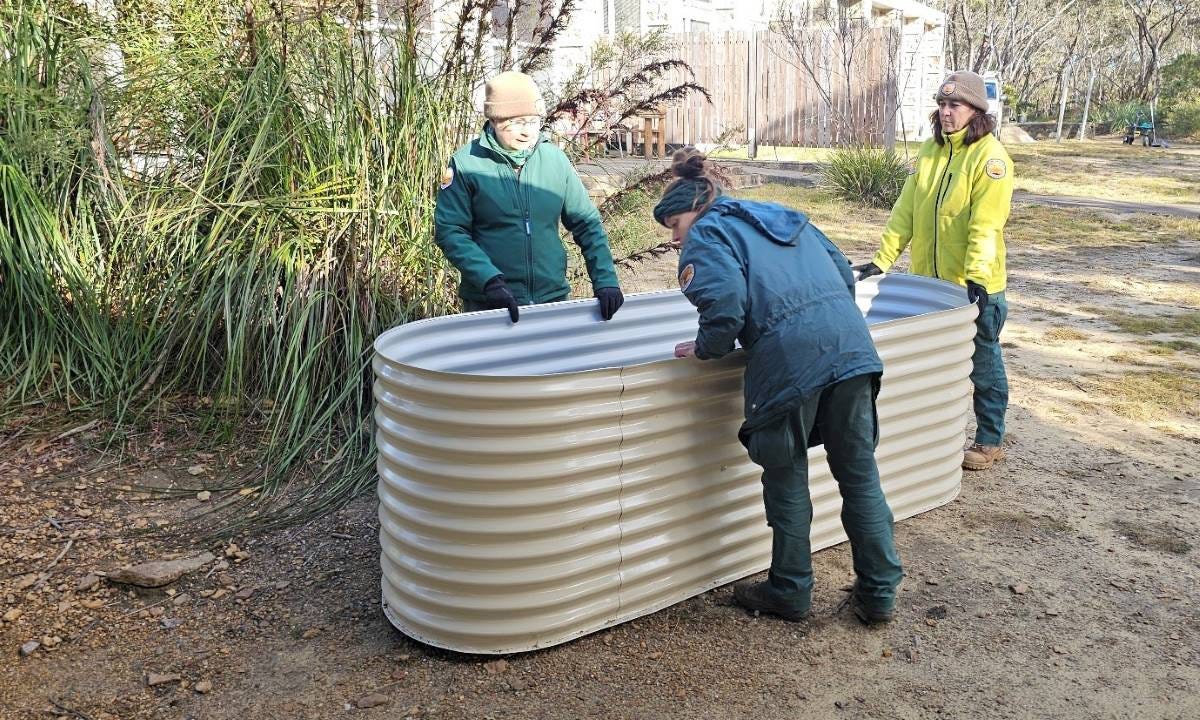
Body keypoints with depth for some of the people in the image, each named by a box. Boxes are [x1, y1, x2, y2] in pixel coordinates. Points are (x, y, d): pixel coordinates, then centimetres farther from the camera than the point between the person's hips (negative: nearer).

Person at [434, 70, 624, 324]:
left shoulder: (554, 158, 2)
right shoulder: (467, 163, -7)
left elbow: (587, 223, 5)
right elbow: (450, 231, -10)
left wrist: (605, 280, -6)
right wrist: (490, 281, -22)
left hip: (554, 297, 3)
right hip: (490, 304, -3)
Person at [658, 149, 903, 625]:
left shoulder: (707, 235, 6)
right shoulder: (784, 217, 28)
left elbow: (726, 304, -11)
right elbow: (844, 273, 24)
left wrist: (704, 348, 5)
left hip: (790, 359, -6)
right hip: (851, 344, 7)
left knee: (786, 479, 11)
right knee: (860, 473, 14)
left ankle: (790, 593, 24)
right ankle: (879, 593, 22)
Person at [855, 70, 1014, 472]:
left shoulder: (990, 156, -12)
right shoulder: (930, 150, 8)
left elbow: (986, 226, -20)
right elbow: (906, 210, 7)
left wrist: (975, 279, -29)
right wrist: (881, 260, 1)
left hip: (974, 286, -6)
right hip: (927, 282, 6)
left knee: (982, 364, 8)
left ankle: (990, 441, 22)